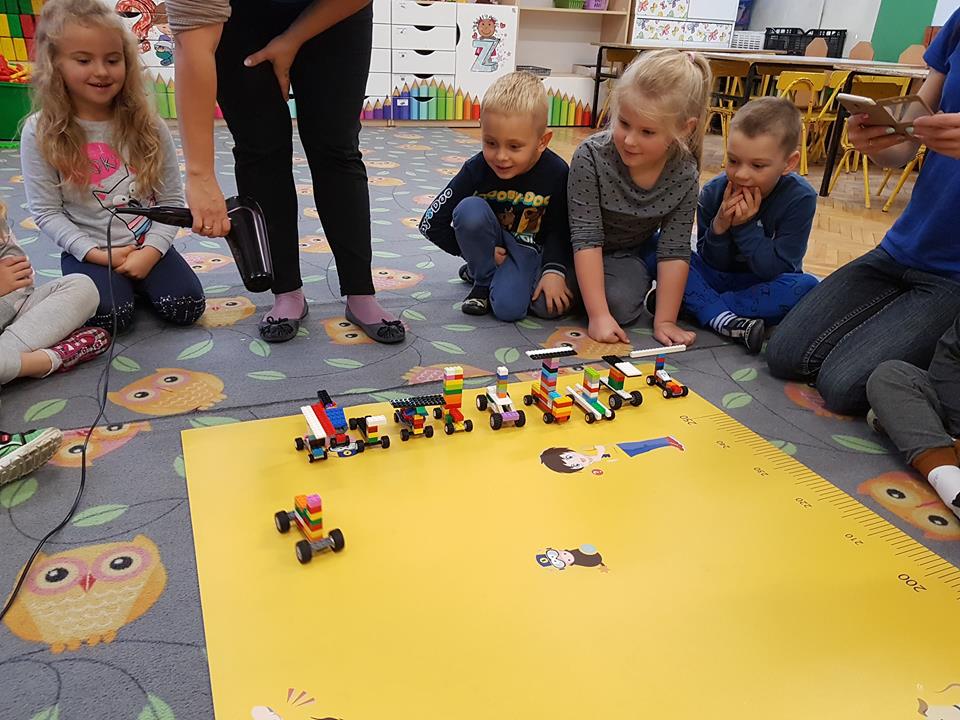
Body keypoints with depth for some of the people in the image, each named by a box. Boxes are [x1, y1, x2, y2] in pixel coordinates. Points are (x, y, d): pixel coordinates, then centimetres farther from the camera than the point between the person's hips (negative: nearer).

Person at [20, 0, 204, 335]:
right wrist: (98, 255, -16)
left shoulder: (148, 126, -4)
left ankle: (137, 279, 15)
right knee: (111, 315, -25)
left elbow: (172, 199, -3)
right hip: (88, 251, -1)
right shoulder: (40, 133, -8)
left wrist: (151, 251, -16)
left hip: (147, 244, 2)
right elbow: (45, 211, -6)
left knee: (186, 307, -18)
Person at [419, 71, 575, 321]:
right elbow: (431, 224, -18)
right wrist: (479, 251, -16)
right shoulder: (476, 169, -20)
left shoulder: (556, 172, -20)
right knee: (470, 208, -31)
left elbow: (559, 229, -6)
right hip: (492, 244, 0)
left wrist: (554, 270, -21)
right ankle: (483, 279, -9)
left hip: (530, 248, 0)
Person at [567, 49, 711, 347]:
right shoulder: (591, 157, -31)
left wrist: (664, 321, -21)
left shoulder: (685, 174, -22)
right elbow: (586, 238, -31)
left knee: (620, 304, -26)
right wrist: (598, 315, -34)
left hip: (633, 251, 2)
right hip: (582, 252, -1)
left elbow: (674, 250, -17)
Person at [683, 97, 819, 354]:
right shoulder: (714, 192, -13)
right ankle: (725, 321, -33)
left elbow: (776, 269, -21)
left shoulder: (800, 198, -19)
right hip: (717, 277, 2)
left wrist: (746, 226, -30)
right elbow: (710, 263, -10)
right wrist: (719, 226, -29)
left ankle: (695, 304, -27)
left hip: (762, 285, -1)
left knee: (806, 286, -34)